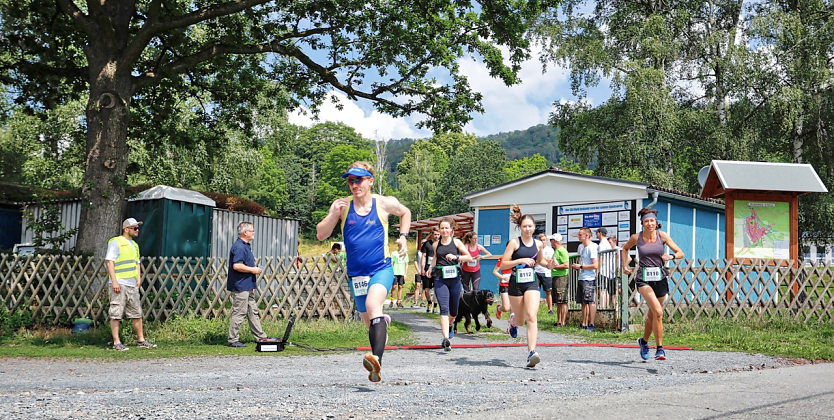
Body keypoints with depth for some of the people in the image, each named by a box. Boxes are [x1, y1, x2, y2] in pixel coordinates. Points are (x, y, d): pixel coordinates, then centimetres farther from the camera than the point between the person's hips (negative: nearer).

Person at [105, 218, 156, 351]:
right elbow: (109, 261, -11)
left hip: (132, 285, 8)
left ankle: (141, 340, 17)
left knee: (137, 313, 10)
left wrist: (139, 278, 14)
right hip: (119, 285, -8)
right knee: (116, 314, -6)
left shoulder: (134, 245, 21)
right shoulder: (115, 242, -4)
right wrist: (114, 281, -17)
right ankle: (116, 343, -4)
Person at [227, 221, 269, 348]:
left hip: (247, 287, 11)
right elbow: (237, 266, -28)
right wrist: (252, 269, -17)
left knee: (253, 312, 15)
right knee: (239, 313, -5)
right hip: (240, 286, -11)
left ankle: (261, 336, 21)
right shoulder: (239, 247, -18)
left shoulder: (246, 246, 16)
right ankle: (233, 340, 1)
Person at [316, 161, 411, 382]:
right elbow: (320, 235, -2)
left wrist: (403, 236, 7)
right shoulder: (341, 205, 0)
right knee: (369, 321, 13)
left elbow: (405, 213, 21)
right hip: (356, 274, 4)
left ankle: (376, 358, -43)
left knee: (373, 305, -31)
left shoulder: (385, 203, -1)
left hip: (381, 269, -3)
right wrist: (334, 215, -17)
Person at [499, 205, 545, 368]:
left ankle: (531, 352, -22)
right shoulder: (514, 243, -5)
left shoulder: (537, 244, 6)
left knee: (532, 317, -17)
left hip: (532, 283, 2)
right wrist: (520, 260, -19)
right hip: (516, 283, -1)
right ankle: (513, 320, 51)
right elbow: (503, 264, -8)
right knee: (520, 320, 11)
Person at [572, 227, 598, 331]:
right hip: (582, 278, 9)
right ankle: (584, 324, 17)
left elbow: (595, 265, -18)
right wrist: (577, 266, 11)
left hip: (589, 279, -9)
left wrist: (581, 266, -14)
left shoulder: (592, 248, -12)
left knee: (590, 301, -7)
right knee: (583, 302, 12)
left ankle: (592, 324, -5)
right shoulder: (582, 247, 16)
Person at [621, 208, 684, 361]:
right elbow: (625, 248, 20)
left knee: (653, 314, 12)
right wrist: (624, 265, 12)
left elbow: (680, 253, 1)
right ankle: (660, 348, -15)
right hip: (643, 279, -2)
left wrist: (671, 256, -19)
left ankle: (644, 341, 37)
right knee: (658, 311, -21)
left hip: (660, 278, 2)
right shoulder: (636, 237, -1)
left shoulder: (662, 235, -1)